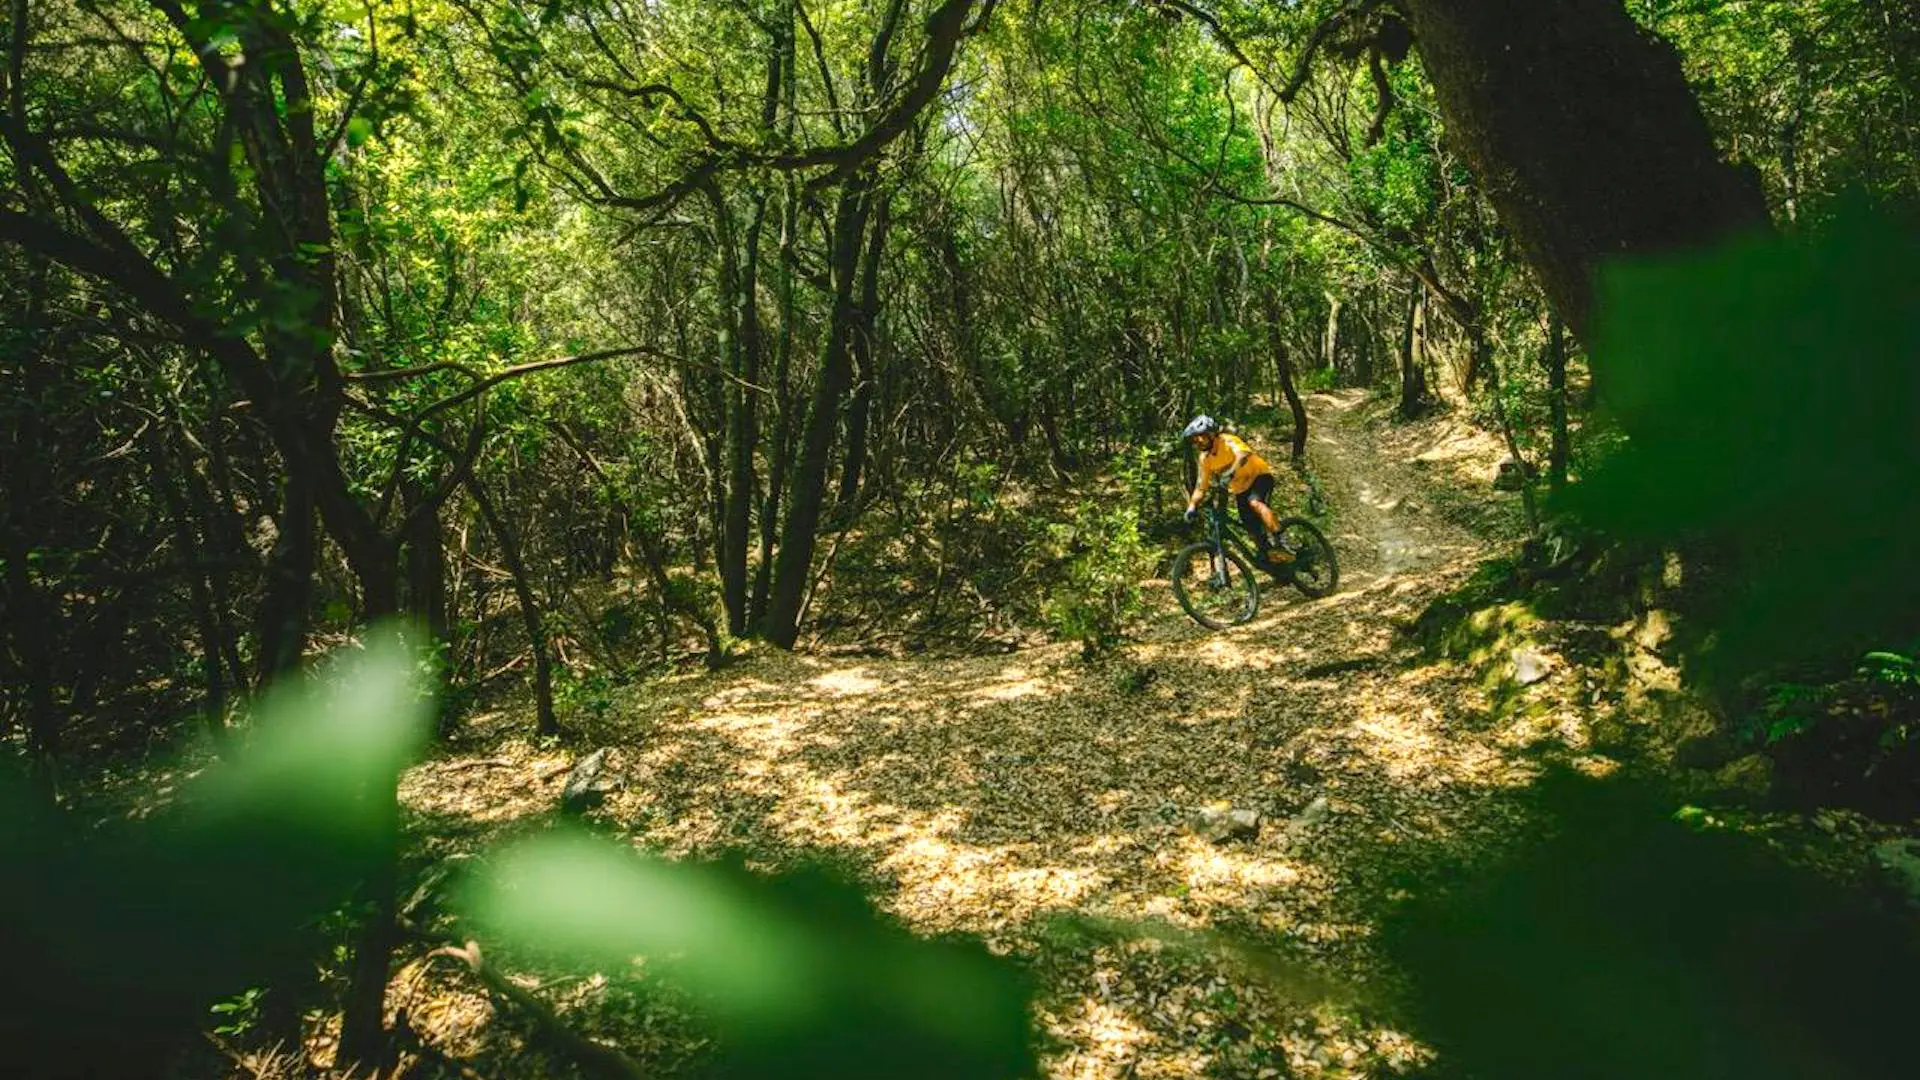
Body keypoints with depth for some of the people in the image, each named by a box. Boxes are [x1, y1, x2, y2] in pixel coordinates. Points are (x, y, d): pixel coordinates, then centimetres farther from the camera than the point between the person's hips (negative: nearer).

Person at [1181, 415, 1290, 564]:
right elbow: (1200, 487, 1)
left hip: (1259, 476, -7)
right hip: (1241, 490, 7)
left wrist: (1229, 472, -60)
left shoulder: (1227, 440, -22)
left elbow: (1244, 454, -43)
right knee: (1252, 529, -1)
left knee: (1255, 503, -35)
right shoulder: (1205, 459, -4)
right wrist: (1192, 506, -15)